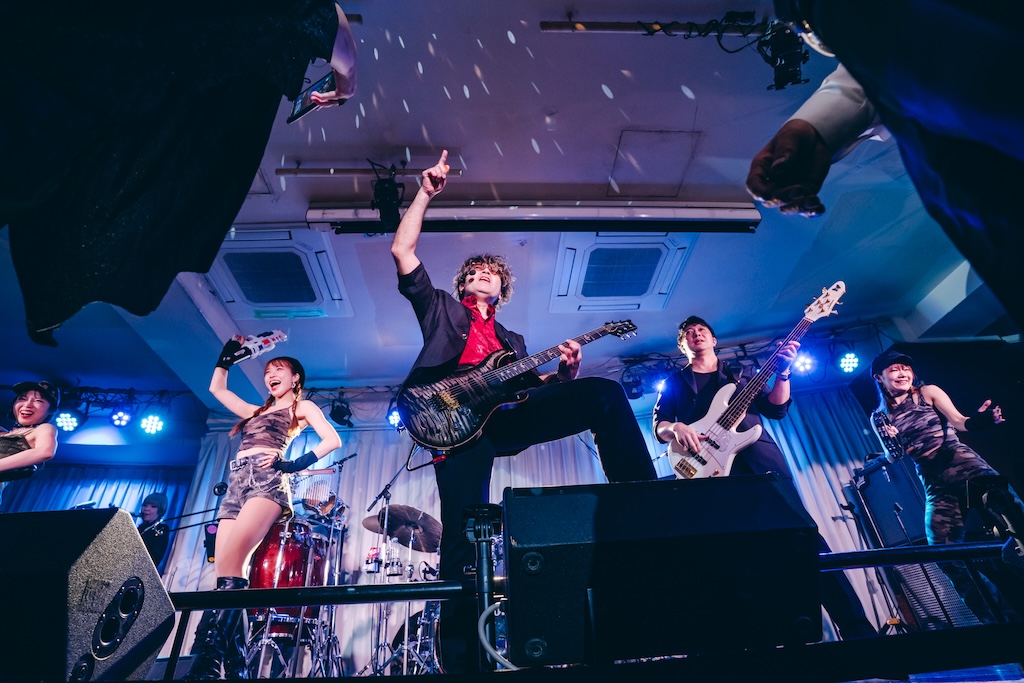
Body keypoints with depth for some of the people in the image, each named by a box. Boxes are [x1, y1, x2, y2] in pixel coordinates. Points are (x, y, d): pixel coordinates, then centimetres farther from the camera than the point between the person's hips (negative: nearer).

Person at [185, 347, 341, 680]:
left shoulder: (302, 406, 14)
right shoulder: (257, 411, 34)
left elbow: (333, 440, 0)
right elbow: (217, 388, 41)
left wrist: (296, 464, -10)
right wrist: (230, 353, 36)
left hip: (266, 480, -7)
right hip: (236, 484, 7)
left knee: (229, 564, -24)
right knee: (225, 571, -7)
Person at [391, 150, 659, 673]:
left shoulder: (512, 341, 34)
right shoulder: (440, 309, 25)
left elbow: (533, 389, 22)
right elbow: (402, 250, 15)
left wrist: (564, 373, 3)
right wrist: (427, 193, 15)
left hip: (503, 417, 4)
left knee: (605, 393, -14)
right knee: (464, 536, -17)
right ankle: (460, 659, -3)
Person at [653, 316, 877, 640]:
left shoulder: (740, 374, 23)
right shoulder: (675, 382, 18)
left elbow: (776, 409, 13)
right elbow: (658, 425, 9)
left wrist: (783, 372, -1)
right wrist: (676, 428, -13)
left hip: (760, 456, 2)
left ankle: (855, 625, 3)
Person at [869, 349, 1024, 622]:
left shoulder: (928, 392, 6)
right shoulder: (879, 417, 9)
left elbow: (958, 421, -9)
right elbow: (892, 457, 6)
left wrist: (979, 420, -32)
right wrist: (892, 449, -17)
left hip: (964, 464, -1)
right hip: (935, 484, 2)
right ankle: (991, 619, 6)